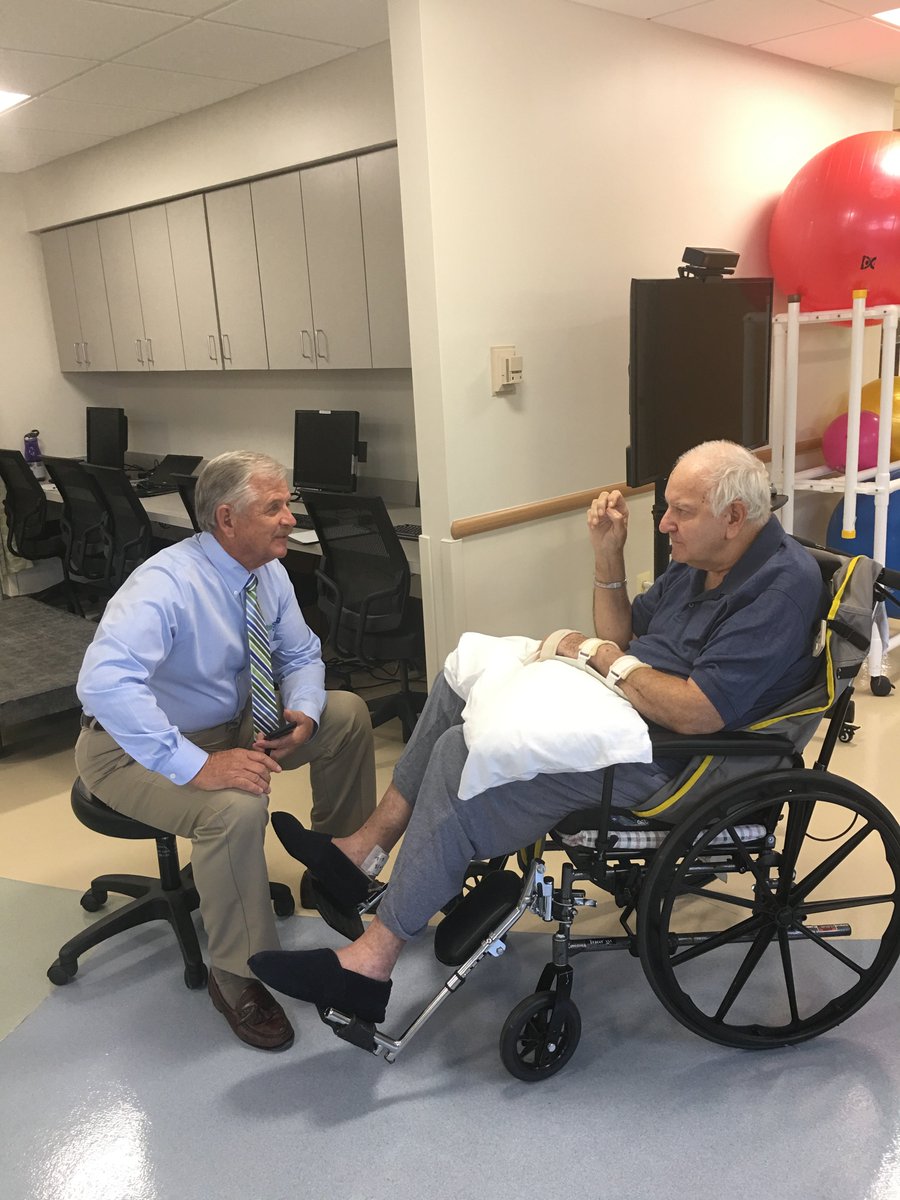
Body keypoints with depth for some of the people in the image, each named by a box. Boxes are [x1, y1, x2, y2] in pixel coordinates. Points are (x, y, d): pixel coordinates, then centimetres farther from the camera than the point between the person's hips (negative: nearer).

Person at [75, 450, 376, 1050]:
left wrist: (302, 713, -17)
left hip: (232, 723, 8)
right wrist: (198, 766, -46)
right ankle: (236, 977, -10)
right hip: (135, 746, -7)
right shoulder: (167, 584, -30)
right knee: (236, 807, -35)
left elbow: (301, 656, 6)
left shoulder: (267, 572, -7)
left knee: (347, 713, -2)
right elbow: (104, 681, -44)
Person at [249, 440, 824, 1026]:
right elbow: (626, 638, 14)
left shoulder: (780, 586, -20)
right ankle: (365, 849, 10)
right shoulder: (703, 556, 9)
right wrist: (609, 556, 0)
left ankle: (374, 959, -11)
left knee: (463, 754, -21)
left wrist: (603, 654, -15)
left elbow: (696, 713, -28)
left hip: (663, 755, -11)